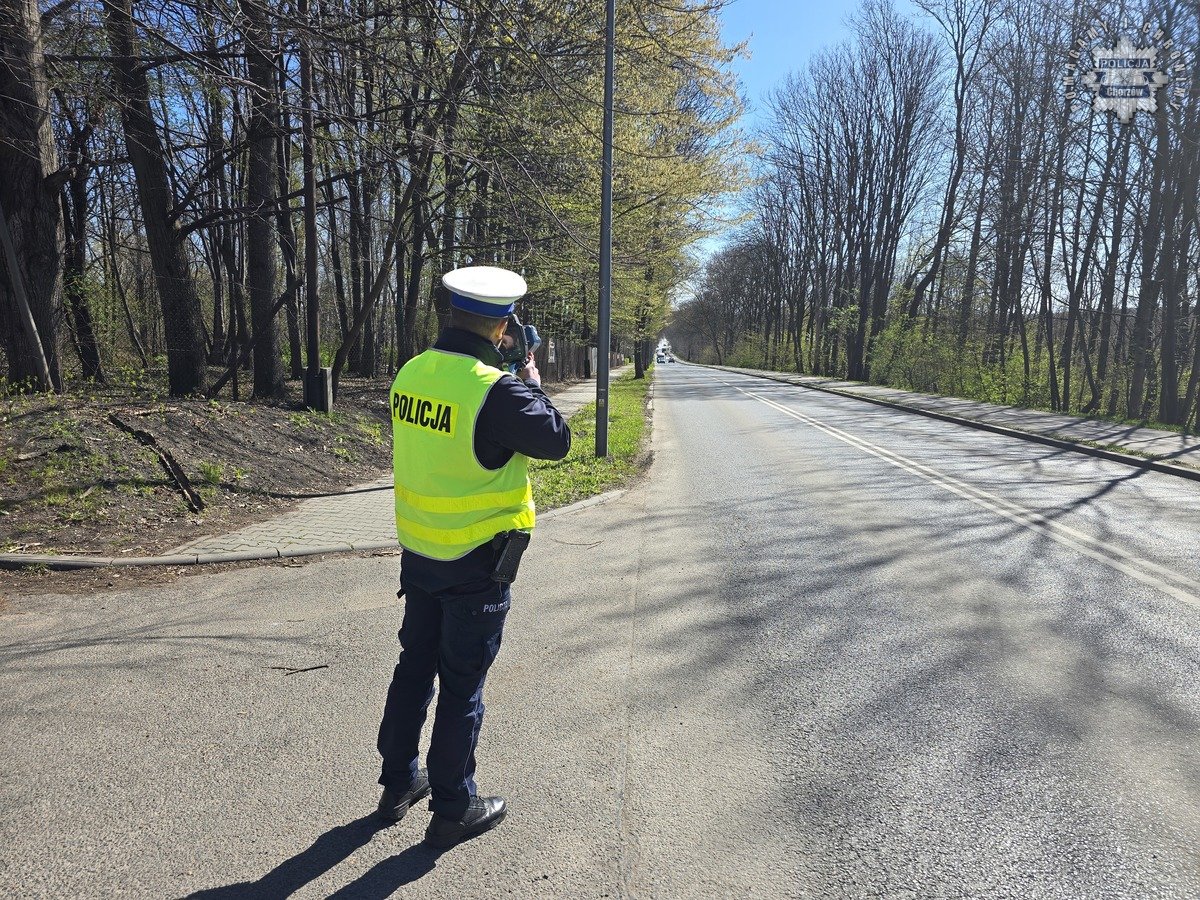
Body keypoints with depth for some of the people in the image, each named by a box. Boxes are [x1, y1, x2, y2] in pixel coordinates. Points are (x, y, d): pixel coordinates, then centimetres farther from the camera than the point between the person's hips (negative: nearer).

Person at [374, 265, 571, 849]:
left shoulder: (411, 373, -2)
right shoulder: (496, 390, -23)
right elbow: (557, 441, -12)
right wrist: (531, 379, 1)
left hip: (417, 554, 7)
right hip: (475, 565, -6)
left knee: (415, 666, 21)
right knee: (462, 686, 8)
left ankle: (398, 785, 38)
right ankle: (453, 810, 24)